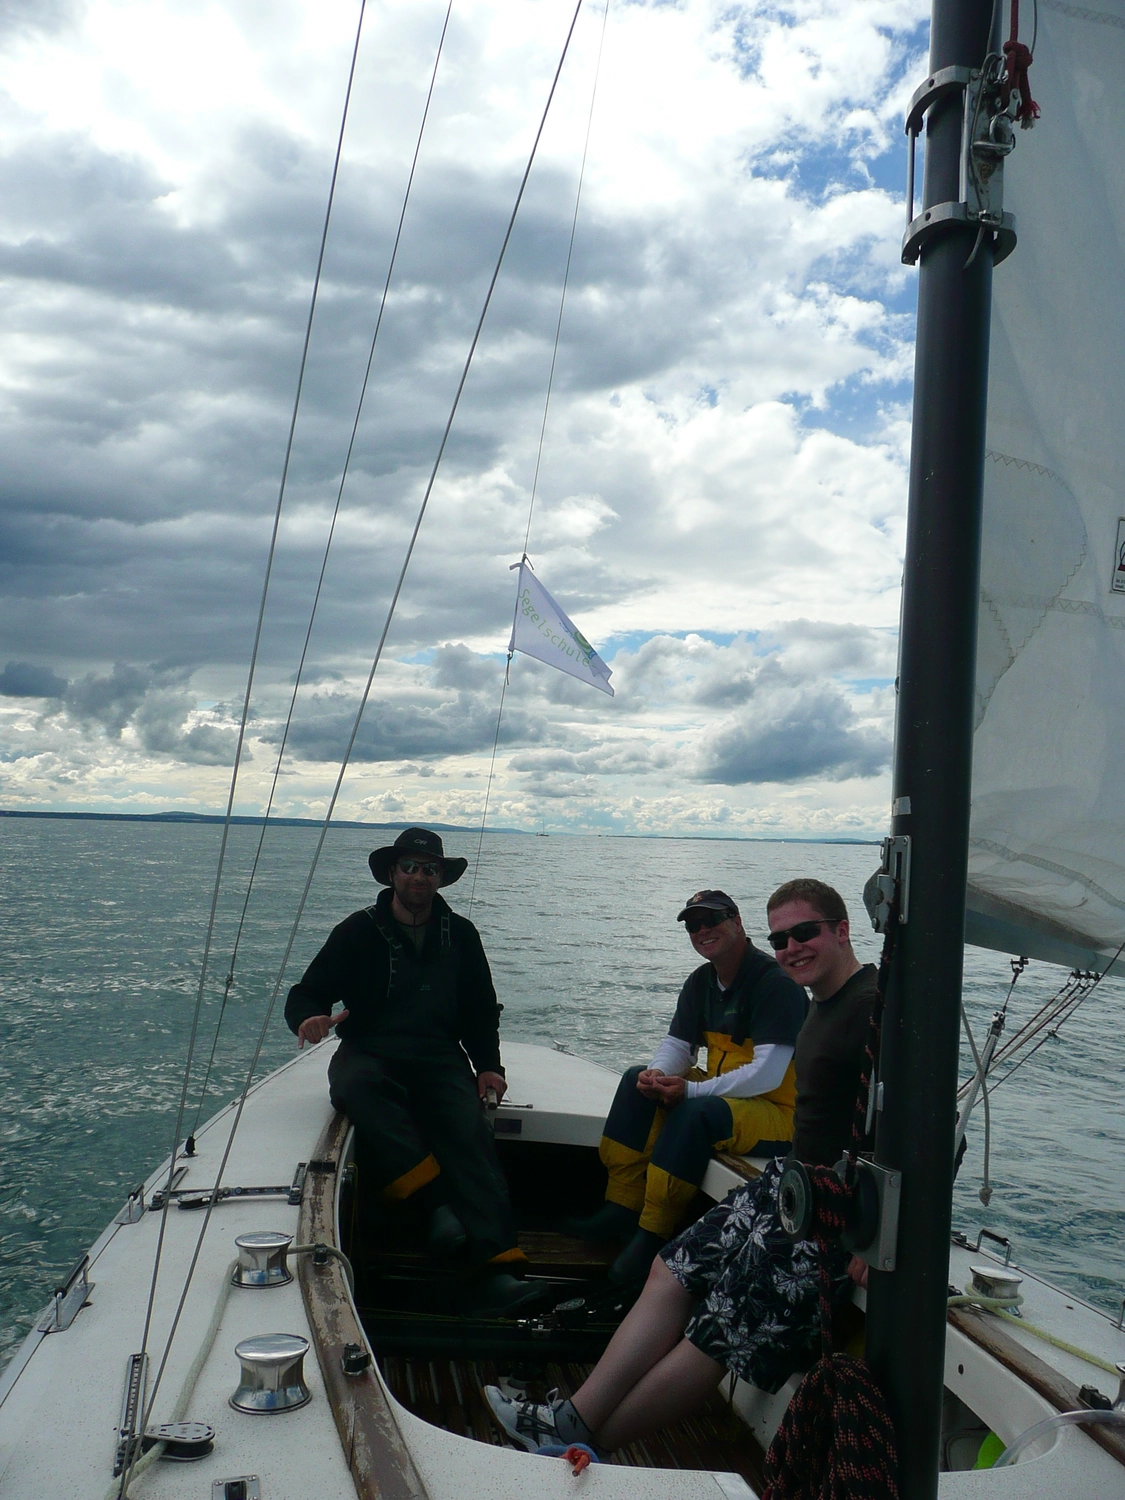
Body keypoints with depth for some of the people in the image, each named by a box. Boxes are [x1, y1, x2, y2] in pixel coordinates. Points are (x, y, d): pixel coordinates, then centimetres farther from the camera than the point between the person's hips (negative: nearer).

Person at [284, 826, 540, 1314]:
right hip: (370, 1052, -1)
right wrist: (309, 1018, -19)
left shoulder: (461, 935, 16)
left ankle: (497, 1269, -39)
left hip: (439, 1055, 1)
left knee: (469, 1132, -28)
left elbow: (481, 1011, 23)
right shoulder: (360, 931, 8)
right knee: (358, 1088, -38)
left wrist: (488, 1064, 6)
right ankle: (436, 1205, -40)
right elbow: (305, 994, 5)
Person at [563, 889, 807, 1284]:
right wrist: (657, 1074, -16)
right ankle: (621, 1209, -5)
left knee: (695, 1112, -33)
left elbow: (767, 1075, -25)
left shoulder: (776, 983, -18)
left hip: (777, 1112, -9)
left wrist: (691, 1090, -28)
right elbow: (677, 1044, 9)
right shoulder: (702, 982, 9)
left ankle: (652, 1237, -24)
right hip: (720, 1093, 9)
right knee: (638, 1080, -1)